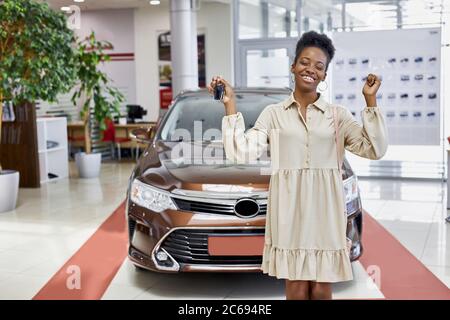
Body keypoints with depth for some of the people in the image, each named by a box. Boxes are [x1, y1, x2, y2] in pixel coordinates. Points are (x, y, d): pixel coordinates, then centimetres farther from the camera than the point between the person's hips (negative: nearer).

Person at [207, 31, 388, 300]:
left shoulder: (338, 115, 7)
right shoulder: (273, 113, 6)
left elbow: (374, 150, -3)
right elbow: (242, 152, -4)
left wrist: (371, 101, -7)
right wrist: (230, 105, -7)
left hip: (325, 209, 1)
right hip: (289, 209, 0)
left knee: (321, 290, 5)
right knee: (297, 290, 2)